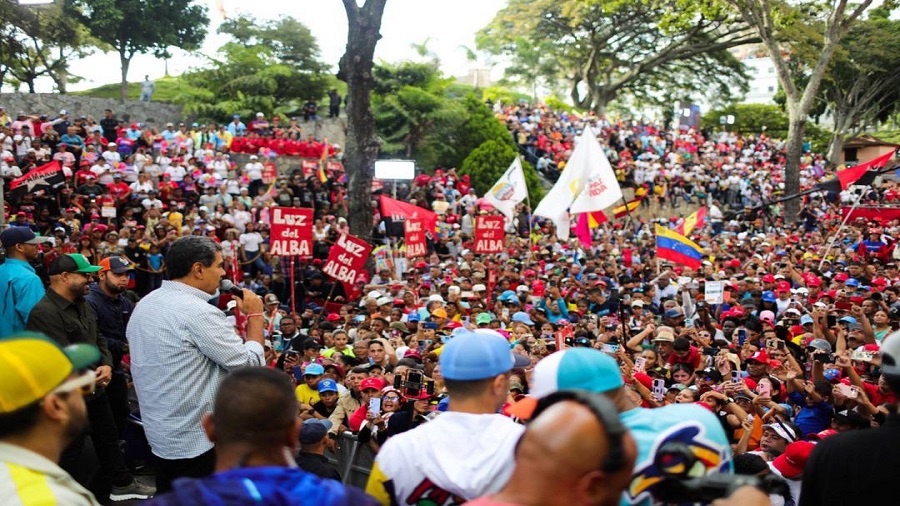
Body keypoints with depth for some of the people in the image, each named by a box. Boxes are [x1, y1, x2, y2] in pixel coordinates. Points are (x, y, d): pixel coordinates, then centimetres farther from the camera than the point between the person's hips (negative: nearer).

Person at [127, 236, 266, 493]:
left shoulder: (144, 305, 5)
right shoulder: (199, 312, -23)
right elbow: (250, 365, -19)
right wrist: (256, 315, -7)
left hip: (159, 432, 9)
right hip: (199, 439, -8)